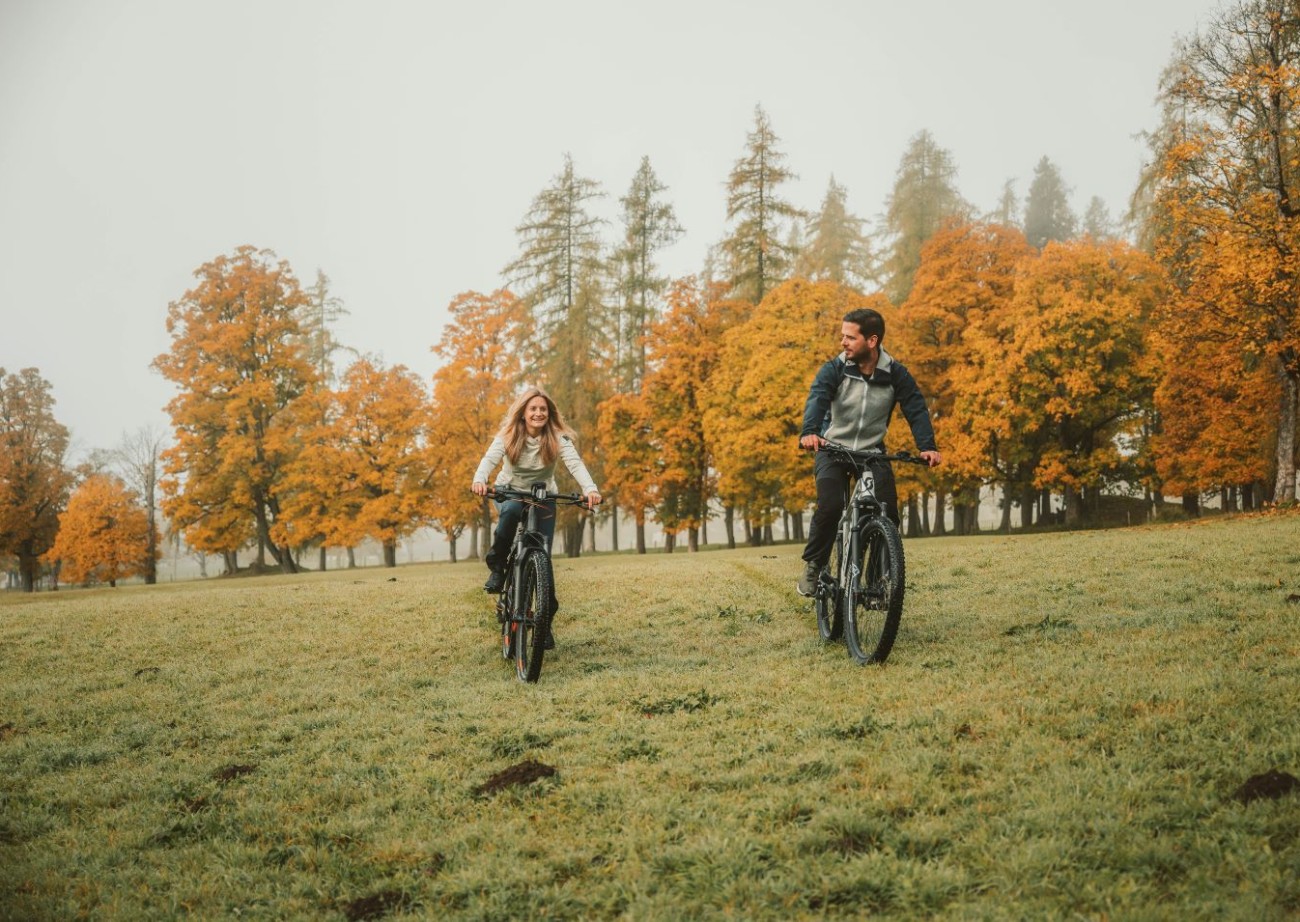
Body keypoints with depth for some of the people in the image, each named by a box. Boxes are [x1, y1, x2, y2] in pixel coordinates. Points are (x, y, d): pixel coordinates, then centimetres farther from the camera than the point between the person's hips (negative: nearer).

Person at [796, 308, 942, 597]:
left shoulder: (896, 374, -8)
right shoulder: (834, 370, -13)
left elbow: (916, 408, -15)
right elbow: (817, 400, -28)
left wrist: (927, 446, -33)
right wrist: (809, 432, -49)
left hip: (873, 452, 1)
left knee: (888, 510, -18)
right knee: (830, 505, -24)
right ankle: (813, 566, -3)